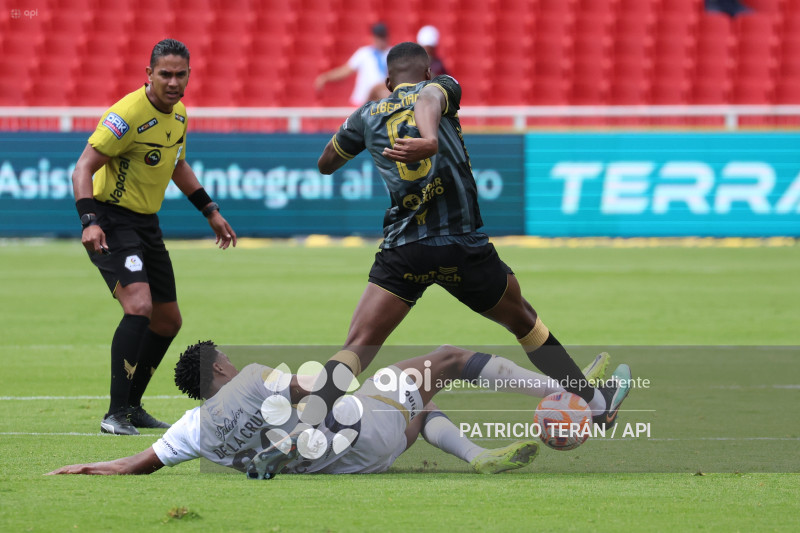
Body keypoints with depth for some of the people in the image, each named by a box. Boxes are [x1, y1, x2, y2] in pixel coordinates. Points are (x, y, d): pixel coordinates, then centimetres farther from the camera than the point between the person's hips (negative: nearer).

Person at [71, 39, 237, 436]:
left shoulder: (178, 114, 6)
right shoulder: (129, 114, -21)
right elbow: (83, 168, -23)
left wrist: (210, 211, 24)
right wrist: (89, 221, -36)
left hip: (147, 224, 9)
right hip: (112, 222, -9)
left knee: (168, 321, 13)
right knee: (139, 304, -26)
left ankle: (131, 406, 28)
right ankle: (115, 414, -24)